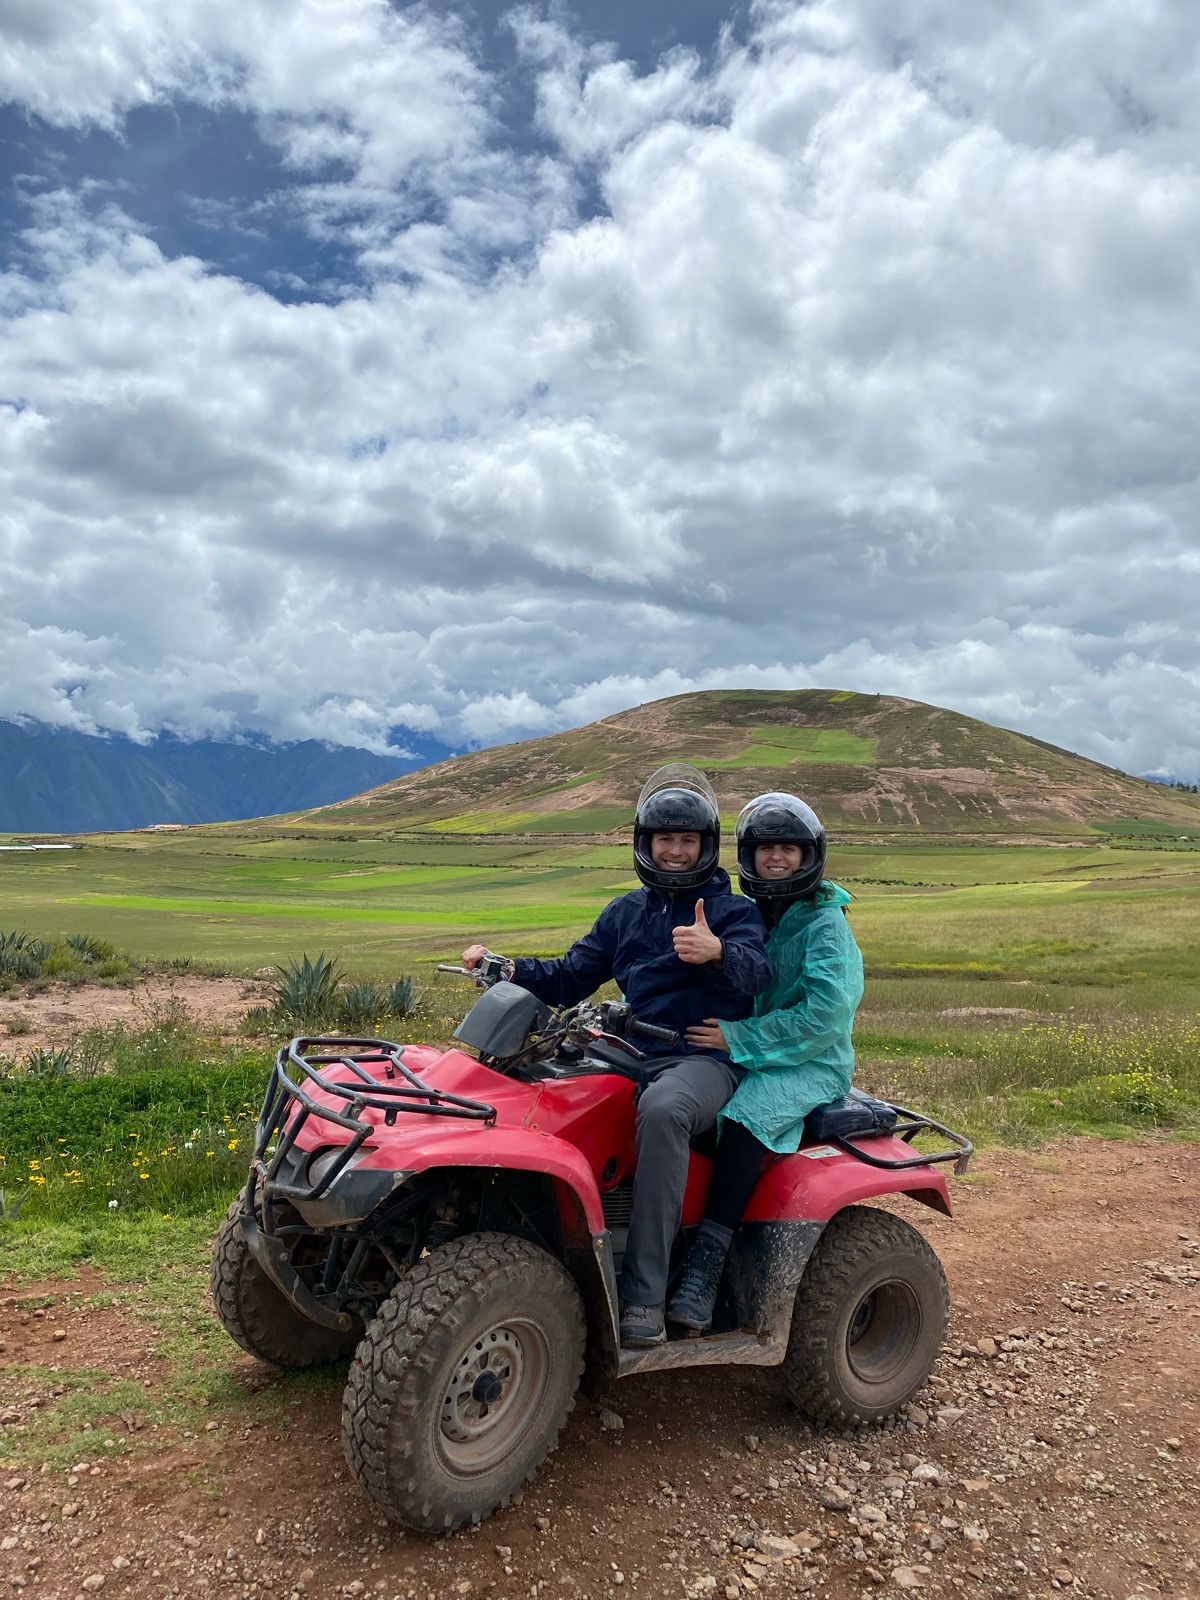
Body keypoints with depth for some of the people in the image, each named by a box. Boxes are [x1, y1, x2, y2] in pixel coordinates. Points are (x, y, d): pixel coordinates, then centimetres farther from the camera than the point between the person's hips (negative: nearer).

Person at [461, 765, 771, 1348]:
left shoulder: (732, 910, 4)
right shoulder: (626, 912, 19)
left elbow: (756, 972, -16)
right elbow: (570, 978, 17)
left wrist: (717, 951, -40)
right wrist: (509, 970, -1)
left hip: (706, 1058, -5)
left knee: (662, 1108, -38)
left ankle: (643, 1298, -35)